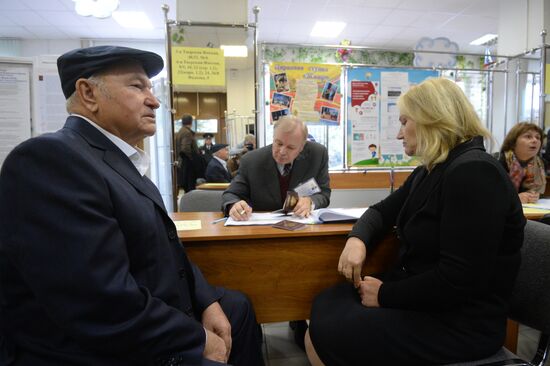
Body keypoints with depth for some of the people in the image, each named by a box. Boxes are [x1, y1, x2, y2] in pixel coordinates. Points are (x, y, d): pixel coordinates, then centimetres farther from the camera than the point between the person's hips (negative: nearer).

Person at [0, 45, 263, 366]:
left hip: (153, 333, 9)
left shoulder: (122, 161, 6)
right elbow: (105, 307, -31)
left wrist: (207, 301, -4)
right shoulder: (51, 158, -23)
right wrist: (199, 340, -17)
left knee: (237, 306, 22)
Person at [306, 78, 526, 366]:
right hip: (417, 294, 9)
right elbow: (383, 210, 13)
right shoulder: (430, 171, 10)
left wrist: (385, 295, -15)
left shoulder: (473, 173, -22)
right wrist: (357, 239, -10)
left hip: (458, 321, -9)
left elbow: (459, 280, -27)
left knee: (323, 337, -13)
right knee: (324, 306, 2)